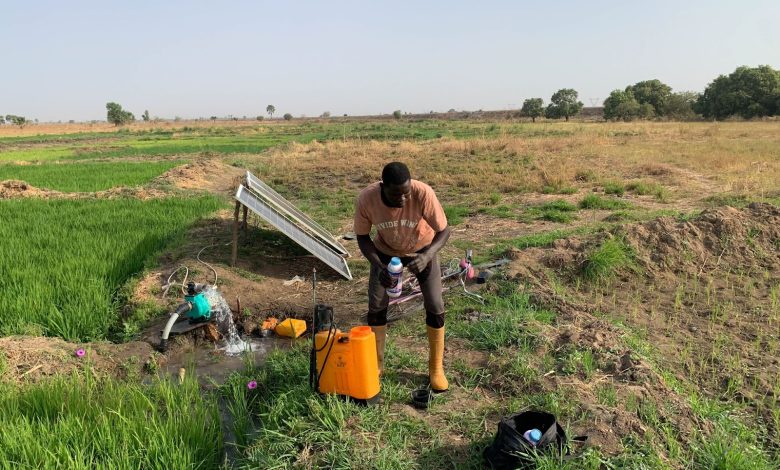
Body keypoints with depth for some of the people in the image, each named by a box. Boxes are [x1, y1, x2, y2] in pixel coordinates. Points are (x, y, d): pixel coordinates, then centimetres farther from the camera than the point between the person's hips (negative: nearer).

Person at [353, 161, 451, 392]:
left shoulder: (423, 193, -36)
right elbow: (362, 237, -16)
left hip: (422, 250, -1)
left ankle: (436, 367, 14)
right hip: (386, 252, 1)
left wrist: (427, 255, -44)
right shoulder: (366, 199, -31)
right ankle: (375, 364, 19)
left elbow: (443, 231, -25)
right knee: (376, 307, -2)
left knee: (435, 307, -5)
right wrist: (379, 267, -31)